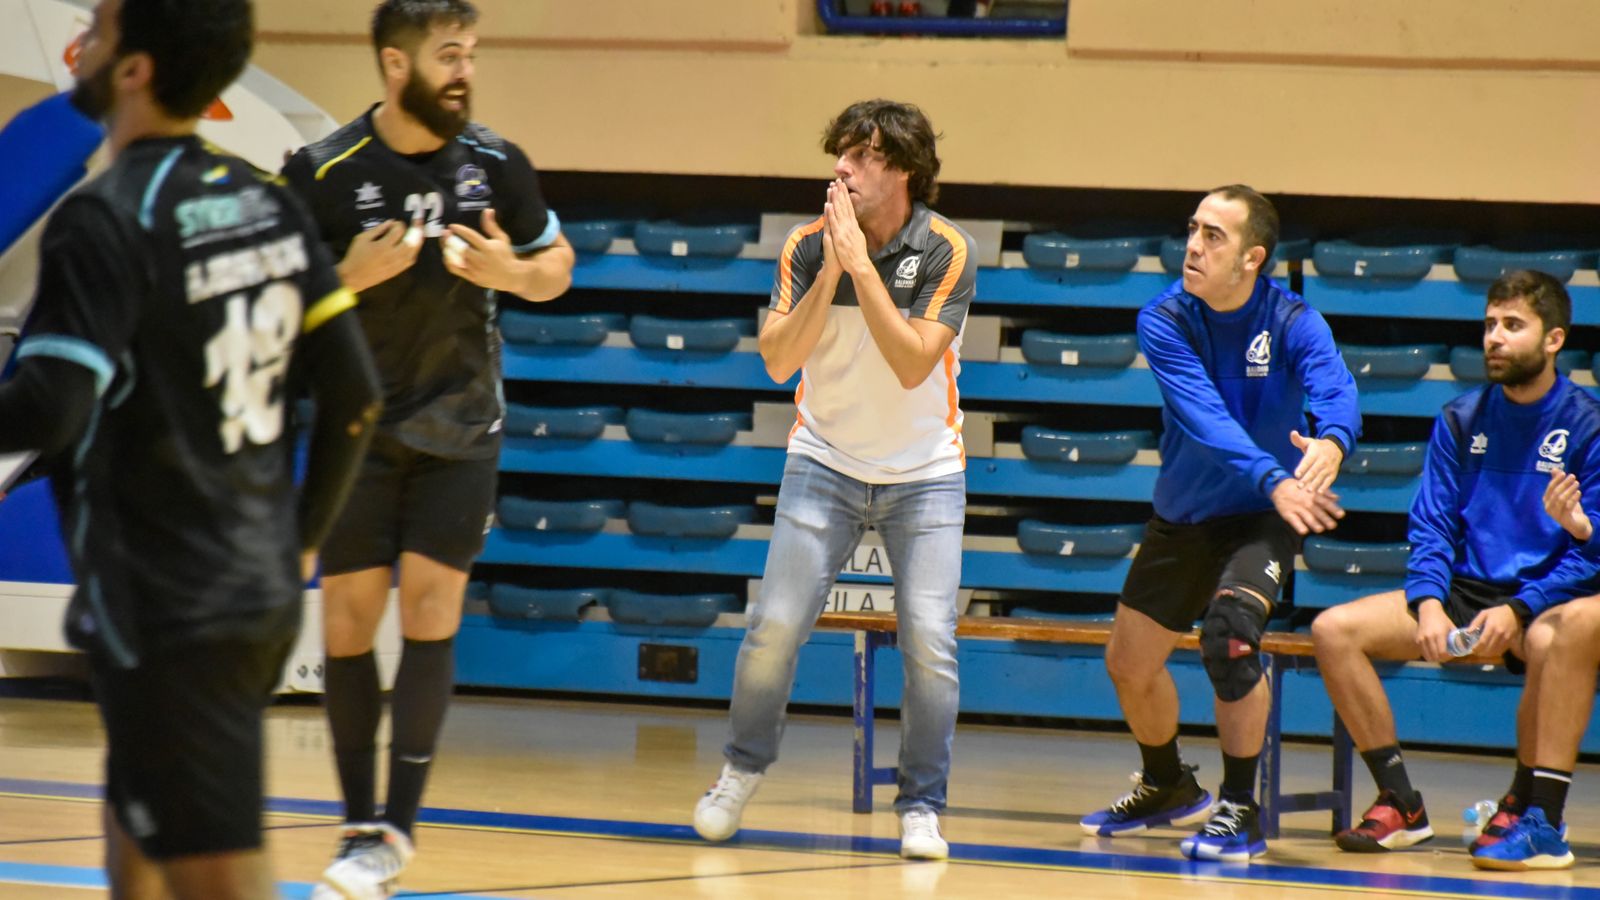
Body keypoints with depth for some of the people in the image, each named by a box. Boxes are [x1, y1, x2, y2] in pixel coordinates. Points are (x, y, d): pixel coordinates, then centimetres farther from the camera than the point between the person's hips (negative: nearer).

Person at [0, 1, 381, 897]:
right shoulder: (268, 206, 7)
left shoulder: (106, 221, -17)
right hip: (265, 594, 8)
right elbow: (354, 398, 8)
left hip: (167, 613, -8)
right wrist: (302, 539, 20)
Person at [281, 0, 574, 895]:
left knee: (430, 611, -6)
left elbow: (558, 264, 9)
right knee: (348, 619, -1)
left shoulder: (496, 164, -4)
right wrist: (352, 275, -25)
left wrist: (511, 273, -14)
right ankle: (361, 823, 10)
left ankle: (399, 825, -4)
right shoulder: (323, 173, -11)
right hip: (359, 427, -1)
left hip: (460, 427, 1)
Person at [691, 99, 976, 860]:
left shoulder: (946, 251, -14)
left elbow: (913, 364, -24)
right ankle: (742, 769, 17)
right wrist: (830, 271, -26)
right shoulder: (808, 245, -8)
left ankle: (921, 807, 4)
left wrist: (861, 262, -28)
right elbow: (778, 360, -16)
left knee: (929, 641, -12)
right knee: (775, 625, -8)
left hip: (923, 474, -1)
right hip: (825, 462, 1)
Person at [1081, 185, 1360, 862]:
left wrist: (1330, 443, -62)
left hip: (1262, 517, -4)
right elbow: (1205, 418, -31)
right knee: (1129, 663, 12)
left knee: (1228, 635, -29)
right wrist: (1274, 480, -49)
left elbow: (1336, 390, -36)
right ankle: (1168, 787, 42)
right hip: (1182, 517, 4)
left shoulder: (1292, 322, -18)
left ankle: (1240, 811, -13)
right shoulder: (1164, 321, -16)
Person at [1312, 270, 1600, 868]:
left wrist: (1519, 610, -23)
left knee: (1551, 641, -42)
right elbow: (1431, 524, 6)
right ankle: (1400, 803, -8)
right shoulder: (1461, 420, 9)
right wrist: (1428, 603, -13)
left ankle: (1528, 808, -22)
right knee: (1333, 629, -14)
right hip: (1466, 592, 5)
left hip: (1545, 599, -5)